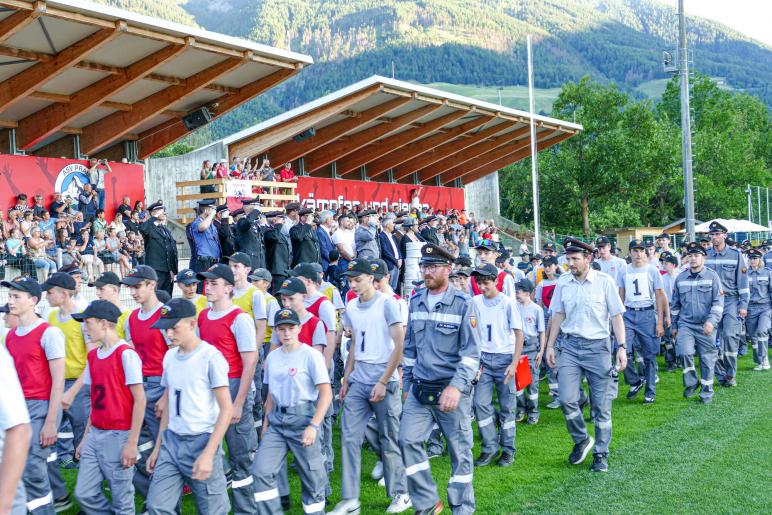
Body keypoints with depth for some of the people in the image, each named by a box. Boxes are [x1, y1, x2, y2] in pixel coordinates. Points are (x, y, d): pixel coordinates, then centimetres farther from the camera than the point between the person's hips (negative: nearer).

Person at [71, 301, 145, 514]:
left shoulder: (126, 354, -13)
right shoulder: (93, 355, 10)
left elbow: (140, 399, -14)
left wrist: (132, 443, -15)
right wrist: (86, 436, 14)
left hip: (119, 436, -7)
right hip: (95, 435, 7)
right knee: (84, 493, 7)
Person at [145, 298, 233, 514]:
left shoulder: (211, 356, -11)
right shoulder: (170, 356, 9)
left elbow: (226, 410, -13)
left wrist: (208, 454, -19)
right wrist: (158, 446, 16)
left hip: (201, 441, -6)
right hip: (171, 441, 6)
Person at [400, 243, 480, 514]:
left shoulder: (463, 305, -9)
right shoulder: (416, 302, 8)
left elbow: (472, 352, -13)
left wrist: (456, 386, -24)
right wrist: (407, 384, 15)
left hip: (452, 391, -4)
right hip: (420, 390, 4)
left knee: (459, 449, 5)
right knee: (408, 440, -7)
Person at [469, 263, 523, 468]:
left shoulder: (508, 303, -6)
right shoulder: (475, 302, 2)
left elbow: (518, 333, -5)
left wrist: (514, 363, -12)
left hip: (504, 359, -2)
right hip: (483, 359, 3)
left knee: (507, 407, 4)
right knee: (480, 404, -2)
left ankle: (508, 450, 16)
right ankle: (490, 448, 11)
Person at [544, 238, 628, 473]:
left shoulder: (604, 281, -6)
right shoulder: (563, 282, 3)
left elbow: (616, 316, -2)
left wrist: (621, 347, -9)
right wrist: (550, 345, 10)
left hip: (597, 345, -2)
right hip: (570, 345, 2)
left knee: (601, 404, 3)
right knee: (567, 399, -8)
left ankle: (601, 454, 16)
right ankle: (581, 440, 17)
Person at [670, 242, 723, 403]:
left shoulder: (712, 276, -2)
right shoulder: (681, 278, 7)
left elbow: (718, 302, -6)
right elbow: (675, 304, 15)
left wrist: (711, 321, -19)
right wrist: (674, 325, 15)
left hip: (706, 325, -1)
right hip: (685, 324, 1)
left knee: (707, 359, 6)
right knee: (685, 352, -21)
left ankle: (706, 391, 23)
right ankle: (691, 382, 1)